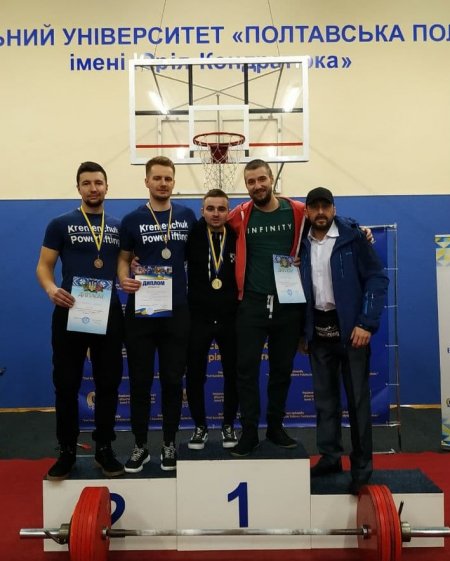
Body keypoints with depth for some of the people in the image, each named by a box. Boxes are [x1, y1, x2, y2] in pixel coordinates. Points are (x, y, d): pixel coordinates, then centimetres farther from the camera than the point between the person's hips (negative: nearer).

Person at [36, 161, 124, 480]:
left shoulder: (119, 227, 10)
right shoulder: (61, 224, 2)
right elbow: (44, 266, 0)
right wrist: (51, 289, -20)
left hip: (109, 313, 2)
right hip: (70, 313, -2)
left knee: (108, 383, 8)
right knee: (66, 384, 4)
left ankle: (104, 449, 22)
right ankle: (67, 451, 18)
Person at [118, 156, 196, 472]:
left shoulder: (187, 216, 6)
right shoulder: (132, 220, 2)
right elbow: (124, 258, 7)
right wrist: (123, 280, -13)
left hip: (176, 310, 1)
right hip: (140, 312, -1)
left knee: (173, 380, 8)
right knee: (140, 380, 6)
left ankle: (170, 444, 23)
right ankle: (140, 446, 21)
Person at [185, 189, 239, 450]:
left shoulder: (238, 237, -3)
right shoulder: (192, 236, -3)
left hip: (231, 318, 0)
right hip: (198, 317, 0)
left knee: (233, 374, 10)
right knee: (195, 374, 6)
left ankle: (229, 425, 28)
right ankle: (200, 425, 24)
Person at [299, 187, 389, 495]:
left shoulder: (353, 237, -6)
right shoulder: (302, 244, 5)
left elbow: (378, 278, -8)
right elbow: (298, 286, 10)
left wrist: (367, 323, -15)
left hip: (350, 327, -4)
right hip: (318, 330, 4)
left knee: (357, 397, 3)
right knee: (325, 397, 12)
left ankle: (362, 466, 14)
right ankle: (330, 456, 25)